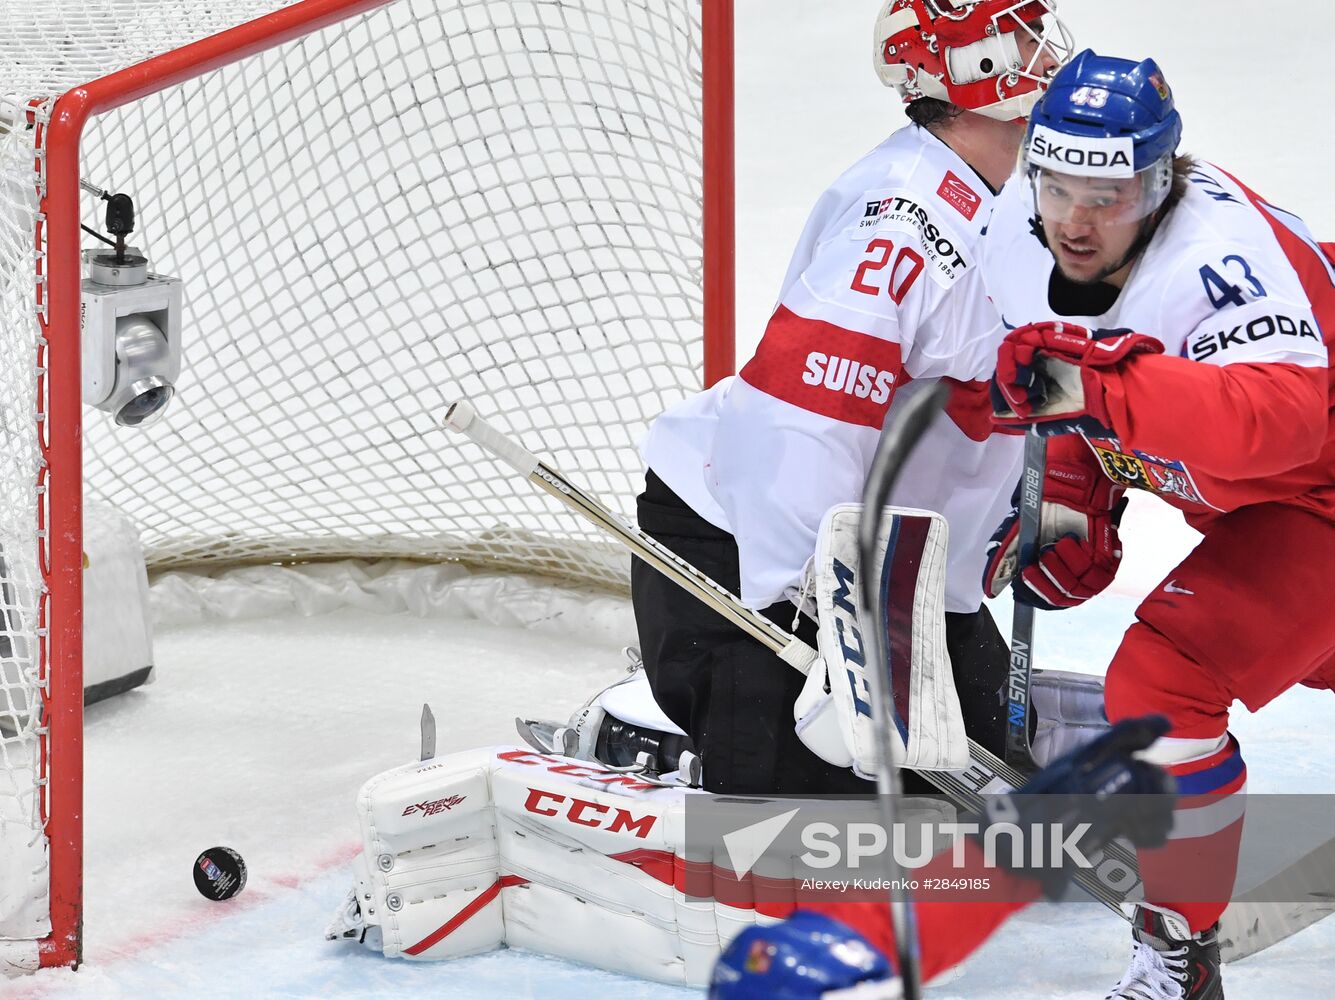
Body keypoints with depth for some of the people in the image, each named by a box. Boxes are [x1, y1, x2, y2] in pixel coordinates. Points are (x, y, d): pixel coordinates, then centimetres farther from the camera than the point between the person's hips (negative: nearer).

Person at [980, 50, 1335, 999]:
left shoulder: (1220, 253, -38)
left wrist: (1102, 384, -62)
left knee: (1162, 679, -22)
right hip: (1225, 487, 9)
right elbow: (1072, 388, 6)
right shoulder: (1021, 226, -13)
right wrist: (1071, 507, -4)